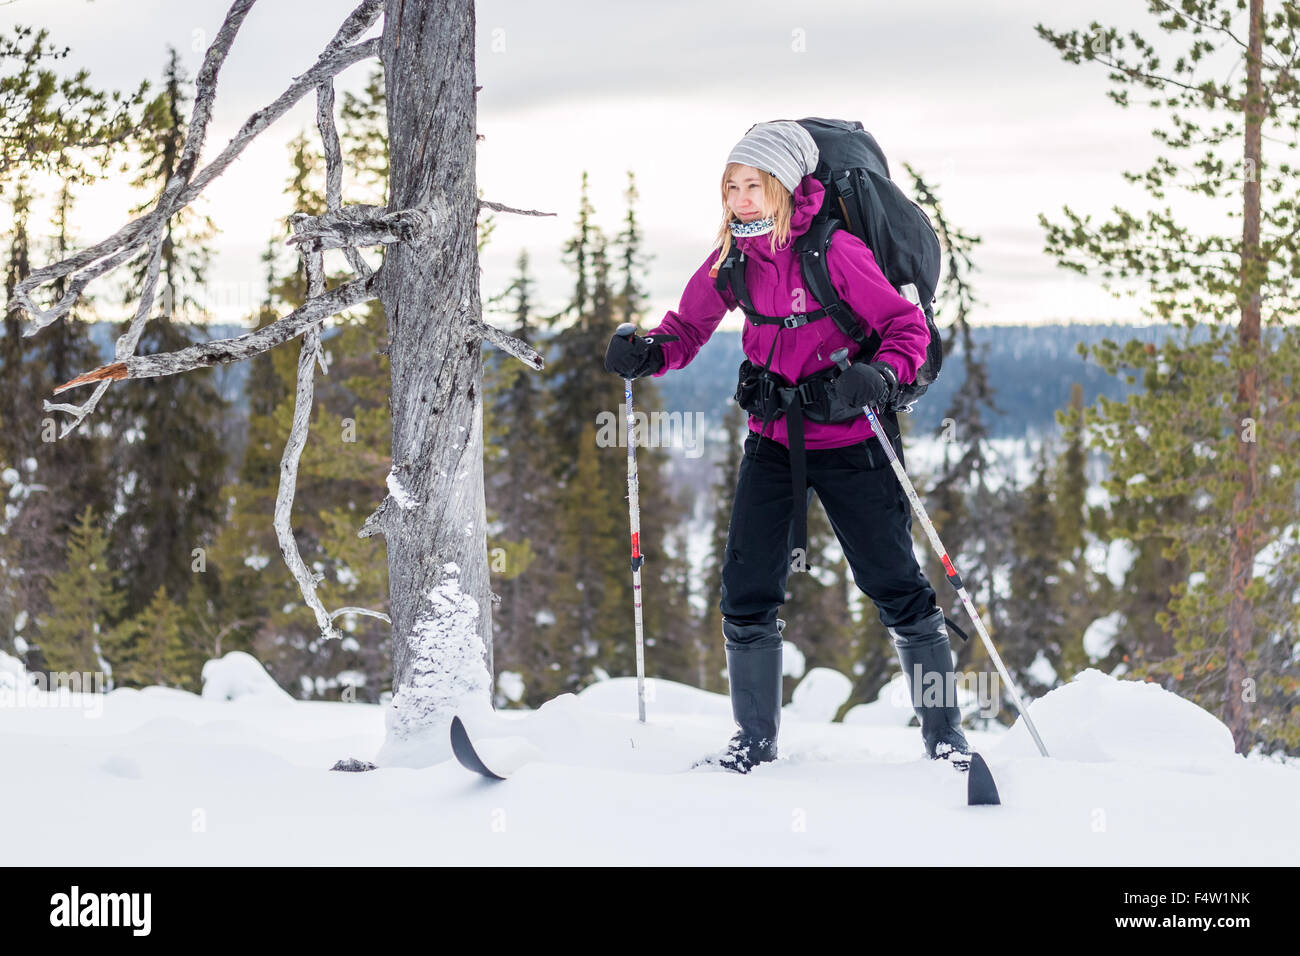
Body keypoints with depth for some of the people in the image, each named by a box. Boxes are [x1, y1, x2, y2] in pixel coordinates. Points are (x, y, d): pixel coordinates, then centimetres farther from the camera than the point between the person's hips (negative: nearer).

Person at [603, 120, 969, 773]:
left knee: (895, 587, -1)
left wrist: (879, 376, -34)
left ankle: (945, 735, 13)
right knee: (747, 594, 0)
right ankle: (756, 739, 15)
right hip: (773, 442, 4)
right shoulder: (733, 259, -2)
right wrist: (647, 353, -17)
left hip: (847, 439, -4)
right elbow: (689, 329, 5)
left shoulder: (834, 250, -17)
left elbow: (908, 327, -14)